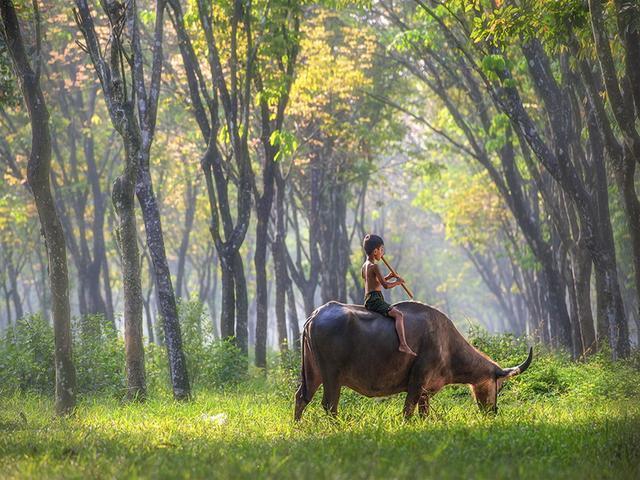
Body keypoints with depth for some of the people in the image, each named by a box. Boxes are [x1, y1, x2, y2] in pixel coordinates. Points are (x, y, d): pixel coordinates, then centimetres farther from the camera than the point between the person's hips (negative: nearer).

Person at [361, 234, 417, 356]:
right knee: (398, 314, -22)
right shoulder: (374, 266, -13)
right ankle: (403, 345, -36)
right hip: (375, 299, -10)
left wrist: (388, 277, 19)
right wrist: (397, 282, -1)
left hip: (368, 300, 10)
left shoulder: (364, 266, 16)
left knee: (395, 310, 25)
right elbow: (385, 285, -16)